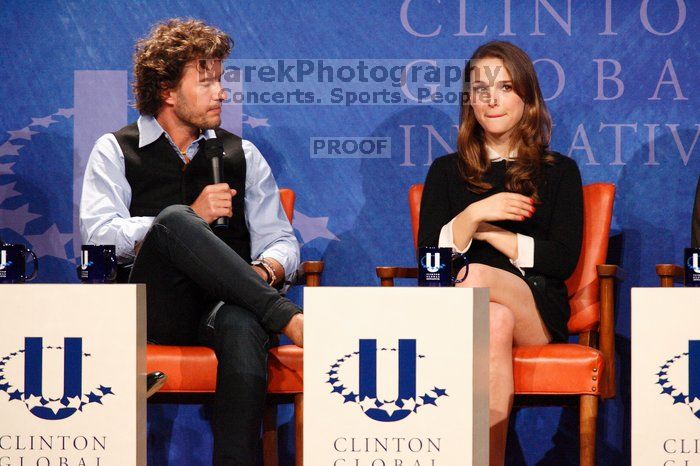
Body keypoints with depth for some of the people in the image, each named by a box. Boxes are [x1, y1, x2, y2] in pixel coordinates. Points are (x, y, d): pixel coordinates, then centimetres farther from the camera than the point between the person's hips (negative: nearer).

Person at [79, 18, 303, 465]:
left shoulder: (242, 155, 22)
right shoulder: (116, 151, 14)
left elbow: (281, 240, 18)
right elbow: (99, 233, -2)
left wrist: (266, 270, -7)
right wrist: (191, 217, -8)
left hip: (225, 305, 2)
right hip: (154, 309, -1)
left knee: (242, 327, -38)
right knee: (174, 219, -33)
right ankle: (290, 319, -36)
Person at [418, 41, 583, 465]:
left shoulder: (560, 171, 14)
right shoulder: (447, 172, 18)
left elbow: (563, 261, 1)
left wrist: (488, 232, -3)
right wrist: (474, 215, -11)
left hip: (538, 310, 0)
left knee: (474, 276, -34)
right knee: (496, 322, -38)